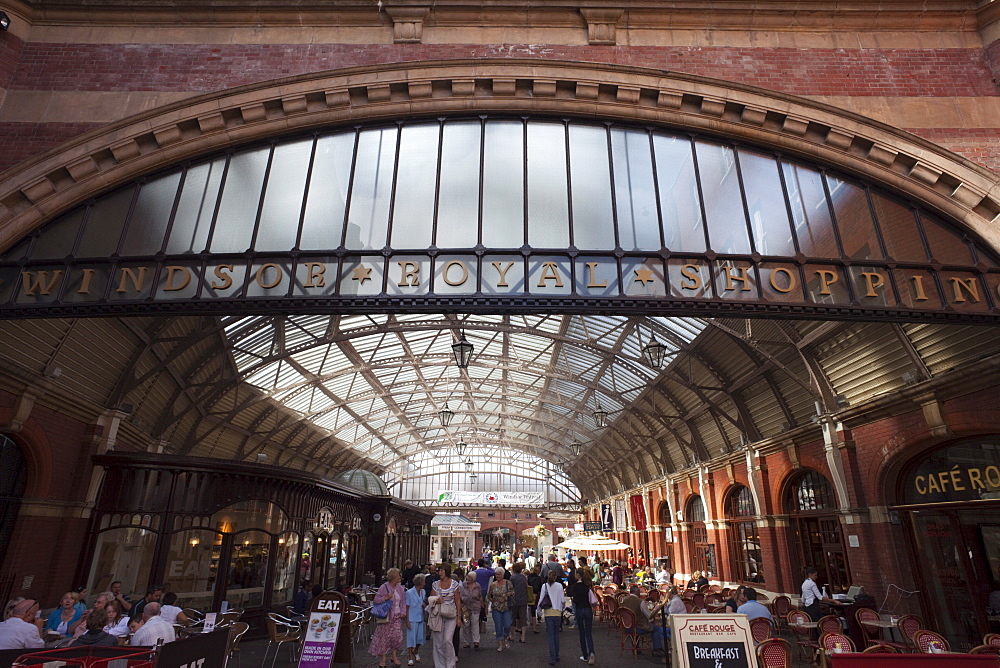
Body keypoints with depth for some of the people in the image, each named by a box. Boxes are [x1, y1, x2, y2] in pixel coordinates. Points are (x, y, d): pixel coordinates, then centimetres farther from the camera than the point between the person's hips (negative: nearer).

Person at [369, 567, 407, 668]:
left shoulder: (400, 588, 5)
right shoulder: (384, 587, -10)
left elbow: (403, 601, 13)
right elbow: (375, 600, -9)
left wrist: (403, 612, 1)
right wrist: (385, 598, -23)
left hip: (397, 616, 4)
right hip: (386, 616, -4)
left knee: (397, 635, -2)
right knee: (384, 636, 2)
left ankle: (394, 656, 15)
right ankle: (383, 658, 16)